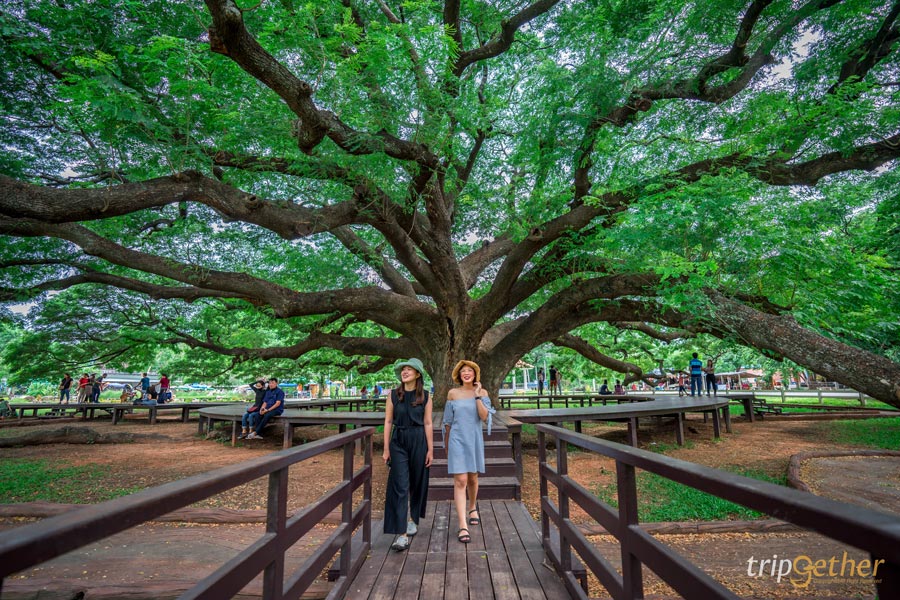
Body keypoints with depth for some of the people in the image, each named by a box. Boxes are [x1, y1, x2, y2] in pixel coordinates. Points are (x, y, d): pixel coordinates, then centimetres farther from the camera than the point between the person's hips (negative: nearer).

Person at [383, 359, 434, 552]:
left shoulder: (425, 397, -2)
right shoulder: (393, 395, -1)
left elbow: (428, 424, 0)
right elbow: (388, 422, 2)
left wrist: (430, 450, -1)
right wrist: (386, 449, 1)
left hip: (418, 442, 1)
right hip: (398, 442, 0)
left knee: (417, 483, 13)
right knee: (400, 486, -6)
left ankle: (413, 519, 38)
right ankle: (402, 534, -4)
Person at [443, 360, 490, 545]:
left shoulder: (482, 392, 1)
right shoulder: (453, 393, -1)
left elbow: (484, 416, -12)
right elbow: (447, 422, 7)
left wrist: (477, 395, -15)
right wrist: (447, 446, 11)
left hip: (475, 440, 2)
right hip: (457, 439, -2)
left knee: (472, 478, 17)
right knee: (460, 481, -8)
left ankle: (472, 507, 44)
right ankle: (462, 526, -5)